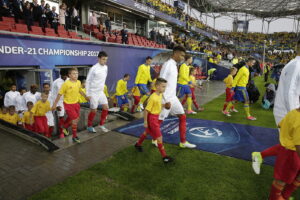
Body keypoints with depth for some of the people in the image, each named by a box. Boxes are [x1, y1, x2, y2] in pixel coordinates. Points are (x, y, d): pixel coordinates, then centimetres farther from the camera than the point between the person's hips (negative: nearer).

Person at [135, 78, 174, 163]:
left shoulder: (160, 95, 0)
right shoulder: (153, 98, -27)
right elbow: (146, 110, -22)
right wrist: (145, 122, -18)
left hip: (156, 117, 9)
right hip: (152, 118, -9)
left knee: (147, 132, 26)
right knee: (159, 137, -5)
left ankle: (138, 144, 48)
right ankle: (164, 156, 5)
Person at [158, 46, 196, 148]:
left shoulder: (174, 65, 12)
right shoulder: (167, 64, -17)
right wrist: (166, 100, -23)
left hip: (173, 98, 9)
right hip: (166, 99, -9)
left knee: (183, 117, 8)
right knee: (159, 120, 5)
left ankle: (183, 142, 17)